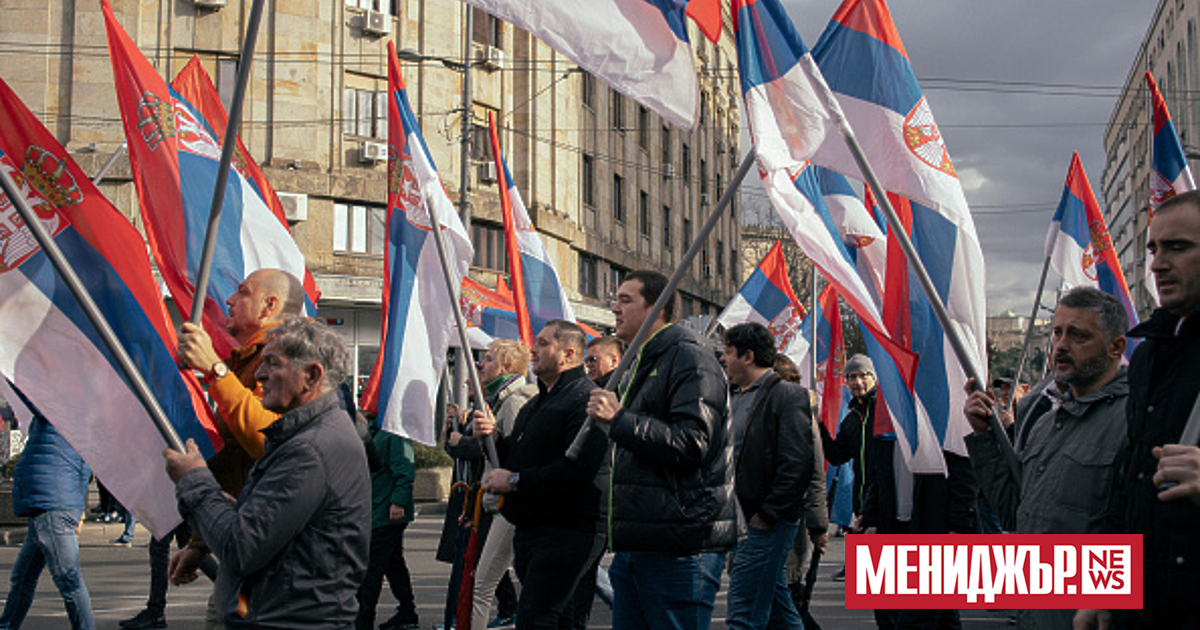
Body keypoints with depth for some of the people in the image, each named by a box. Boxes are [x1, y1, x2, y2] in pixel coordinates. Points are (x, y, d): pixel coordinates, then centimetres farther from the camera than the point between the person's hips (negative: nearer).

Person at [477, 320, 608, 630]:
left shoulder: (584, 400, -15)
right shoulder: (537, 403, 20)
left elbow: (579, 469, -26)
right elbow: (516, 456, 26)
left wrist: (515, 480, -20)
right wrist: (494, 438, 4)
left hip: (568, 531, -10)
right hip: (529, 529, 10)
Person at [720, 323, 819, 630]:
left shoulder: (787, 395, -10)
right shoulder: (737, 398, 17)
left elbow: (796, 465, -17)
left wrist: (767, 514, -17)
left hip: (768, 524, -9)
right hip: (742, 521, 9)